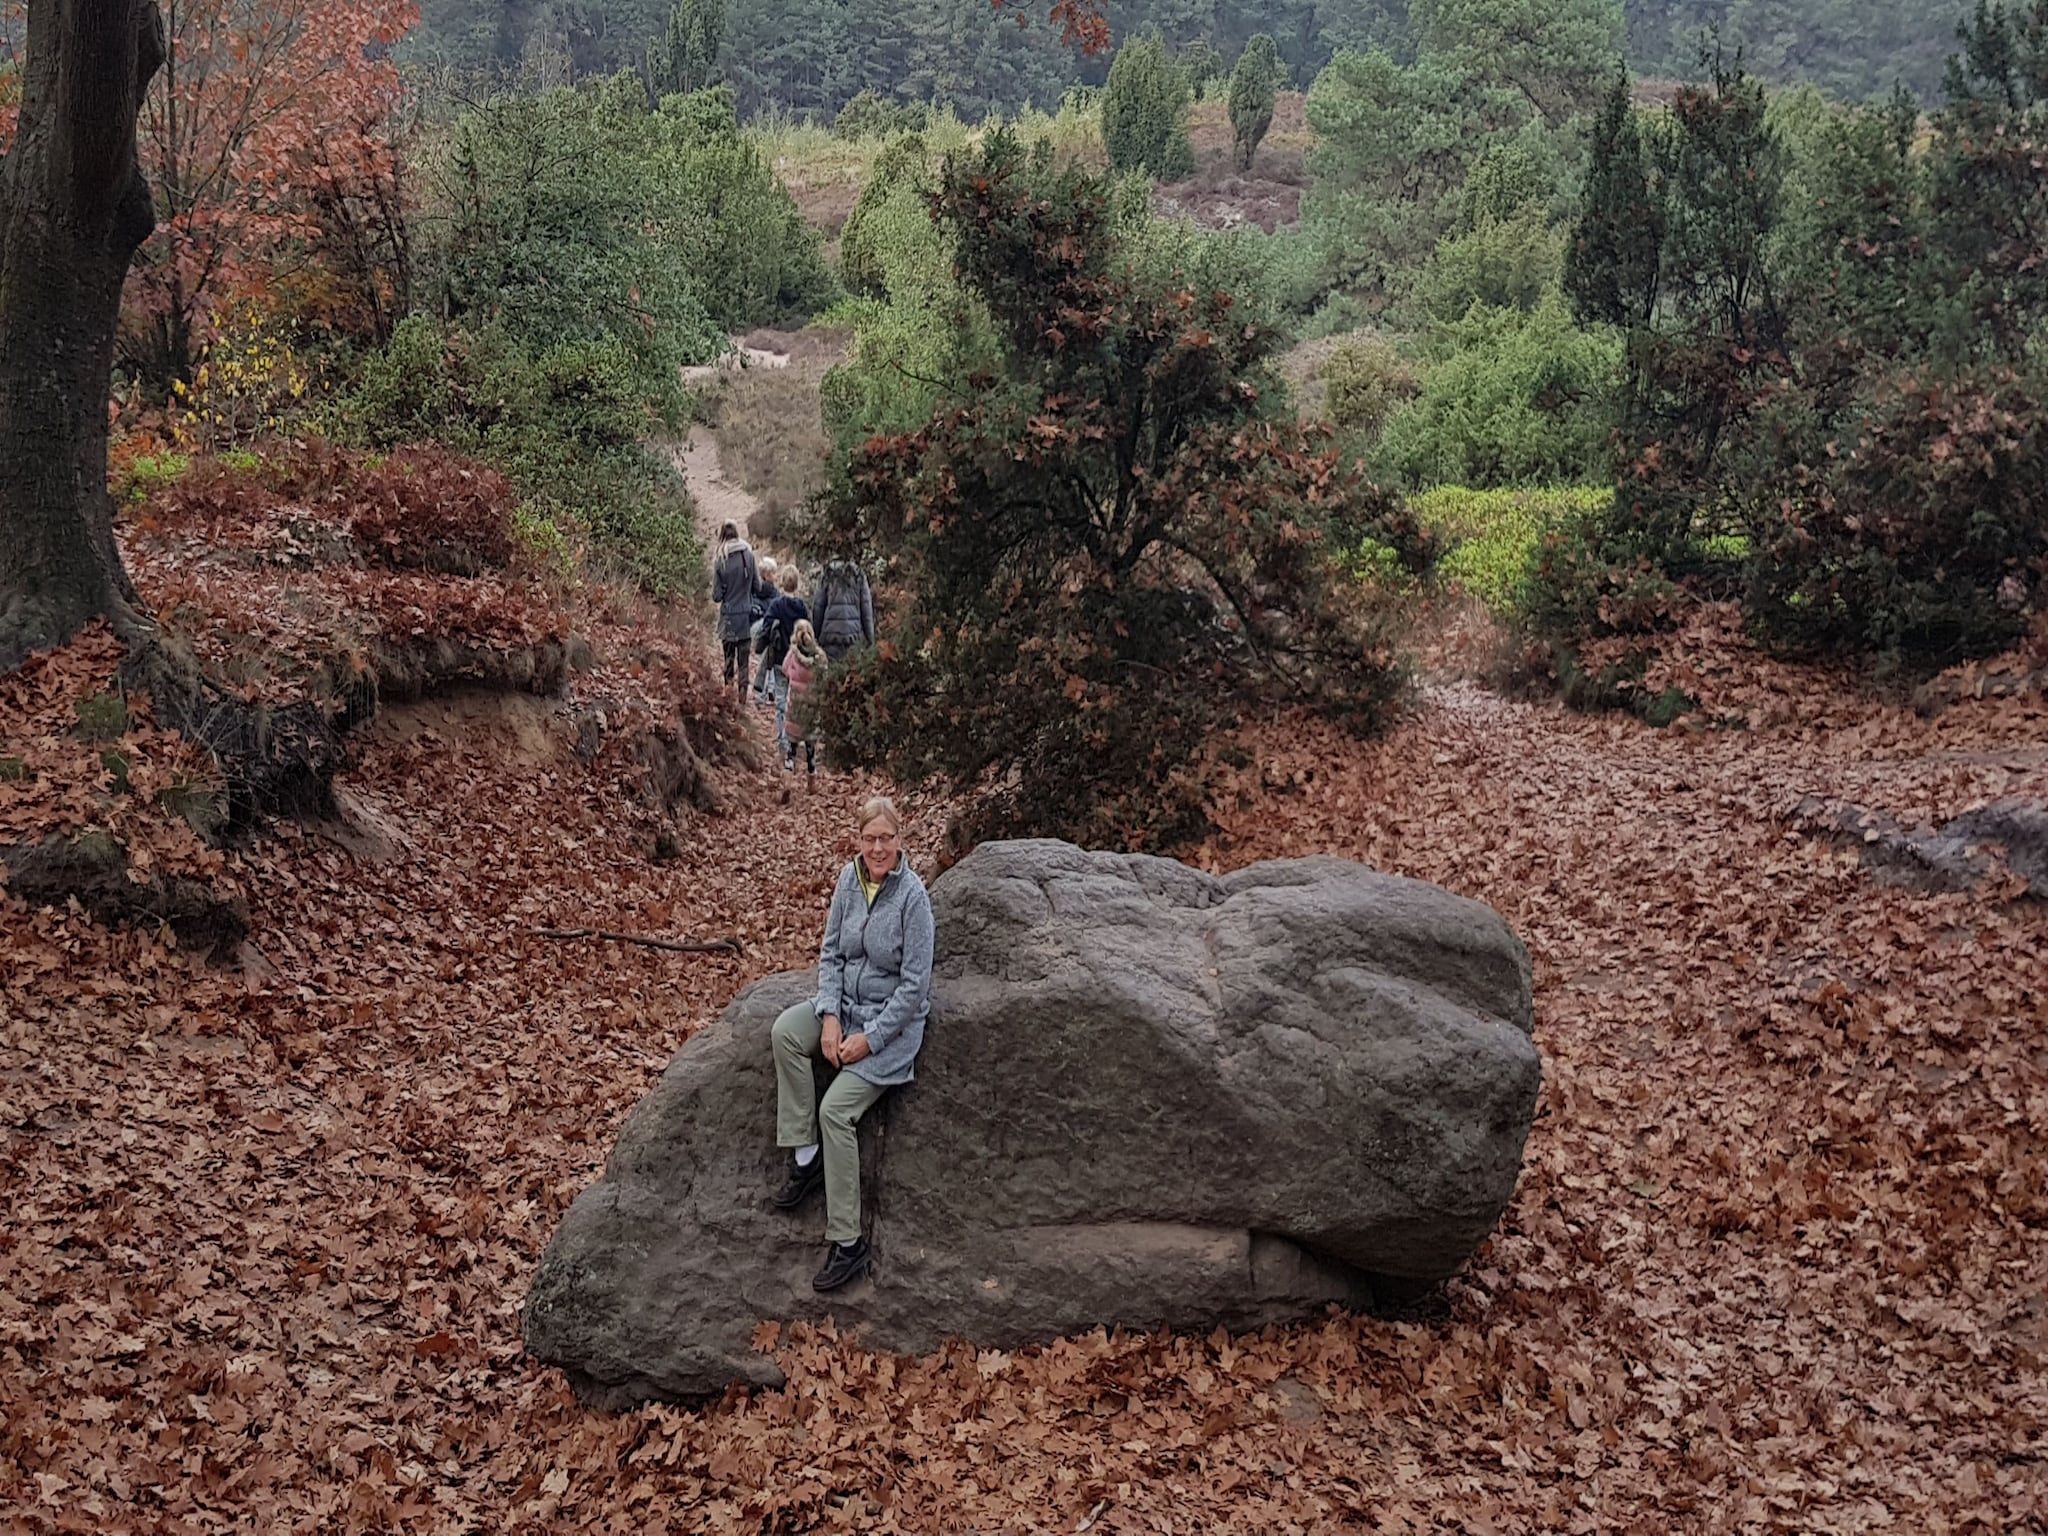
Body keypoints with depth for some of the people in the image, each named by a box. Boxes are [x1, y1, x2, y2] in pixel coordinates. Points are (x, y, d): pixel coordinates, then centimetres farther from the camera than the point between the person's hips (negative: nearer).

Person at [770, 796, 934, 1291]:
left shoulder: (912, 896, -18)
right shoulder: (849, 879, 0)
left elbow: (914, 986, -17)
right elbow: (830, 953, 5)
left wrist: (870, 1040, -18)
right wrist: (829, 1017, -9)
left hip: (893, 1018, -6)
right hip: (846, 1003, 6)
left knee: (836, 1108, -22)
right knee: (785, 1030, -23)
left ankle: (848, 1244, -15)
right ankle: (805, 1154, -12)